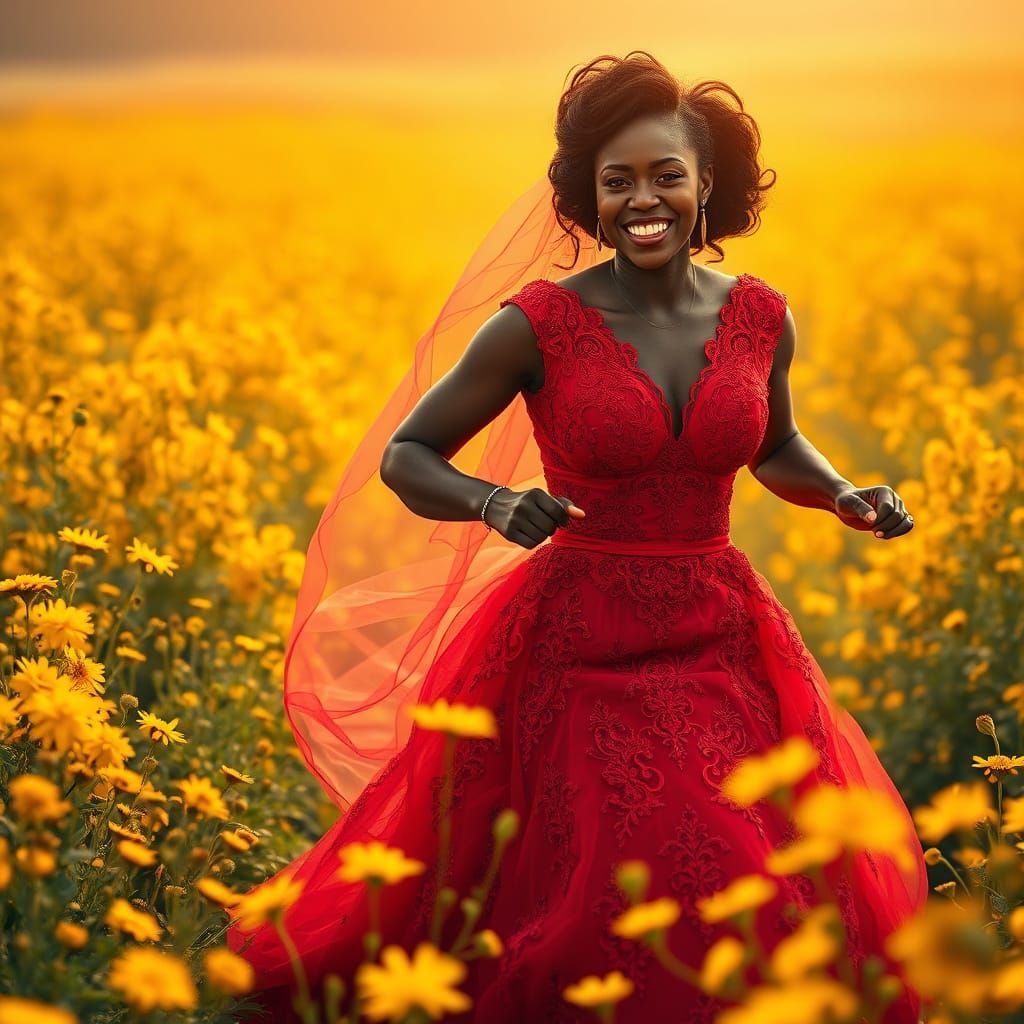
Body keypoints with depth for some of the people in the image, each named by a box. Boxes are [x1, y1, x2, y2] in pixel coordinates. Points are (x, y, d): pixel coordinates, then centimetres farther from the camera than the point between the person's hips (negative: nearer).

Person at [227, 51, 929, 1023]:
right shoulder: (538, 322, -10)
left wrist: (848, 497, 3)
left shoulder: (760, 317, 2)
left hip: (720, 647, 4)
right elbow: (403, 459, -2)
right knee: (613, 918, -8)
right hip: (578, 648, -4)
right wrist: (496, 501, -22)